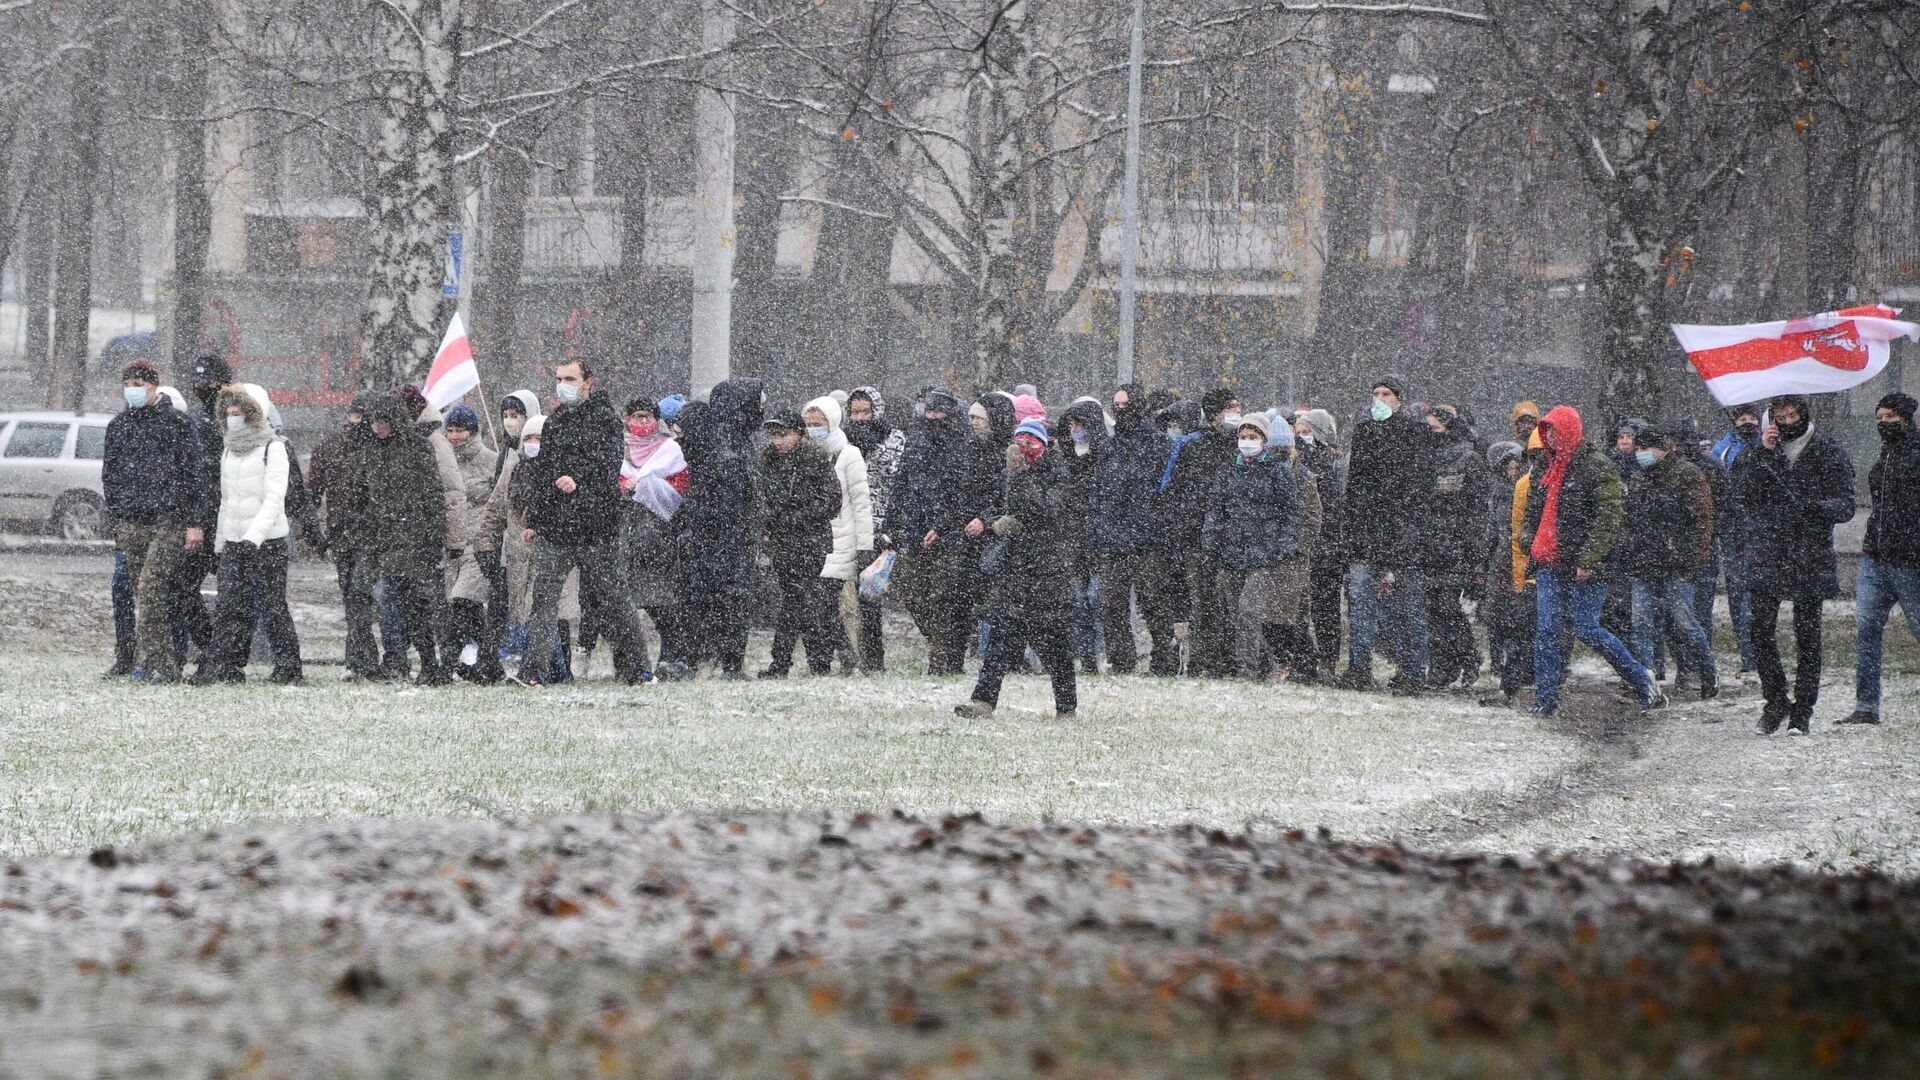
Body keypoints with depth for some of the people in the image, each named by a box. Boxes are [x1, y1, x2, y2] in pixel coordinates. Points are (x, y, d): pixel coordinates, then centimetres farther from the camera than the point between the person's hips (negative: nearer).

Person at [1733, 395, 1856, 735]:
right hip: (1767, 553, 2)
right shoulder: (1760, 451, 9)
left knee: (1807, 636, 2)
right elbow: (1743, 496, -1)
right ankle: (1775, 700, 11)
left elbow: (1846, 507, -1)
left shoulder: (1828, 453, 2)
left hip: (1810, 556, -2)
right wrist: (1761, 454, -9)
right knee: (1761, 630, -5)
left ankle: (1803, 710, 10)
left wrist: (1817, 506, -22)